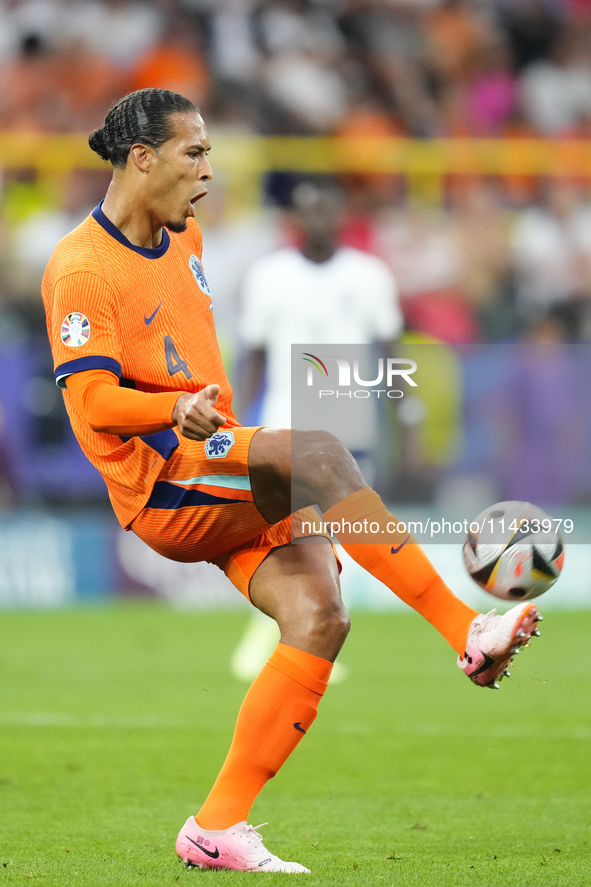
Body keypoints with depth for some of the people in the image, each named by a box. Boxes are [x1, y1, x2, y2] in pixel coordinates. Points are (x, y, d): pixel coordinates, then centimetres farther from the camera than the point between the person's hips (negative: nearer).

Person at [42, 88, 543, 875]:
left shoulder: (179, 240, 16)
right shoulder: (81, 269, -11)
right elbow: (91, 399, -19)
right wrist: (178, 411, -34)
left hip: (234, 485, 9)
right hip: (162, 490, -8)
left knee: (318, 614, -14)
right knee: (318, 453, -32)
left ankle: (218, 826, -12)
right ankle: (466, 631, -30)